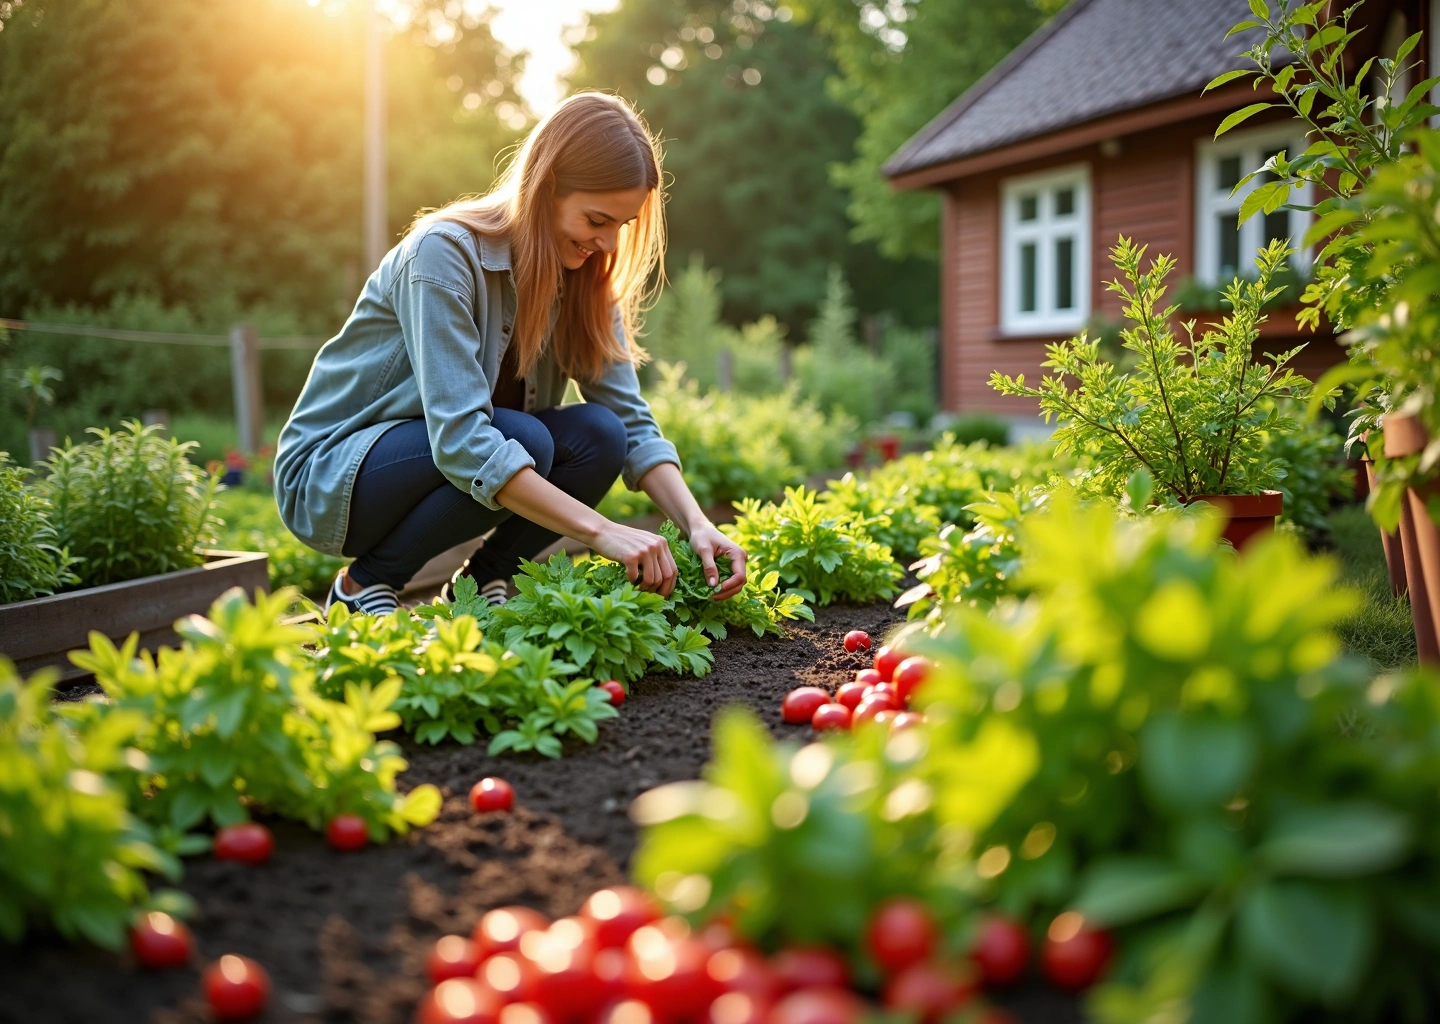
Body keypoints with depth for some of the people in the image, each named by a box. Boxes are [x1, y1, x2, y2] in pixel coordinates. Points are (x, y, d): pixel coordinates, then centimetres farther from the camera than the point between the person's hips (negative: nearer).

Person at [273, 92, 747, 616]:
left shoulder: (584, 278, -4)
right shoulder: (444, 253, -26)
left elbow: (633, 424, -7)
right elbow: (459, 439, -35)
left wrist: (697, 525, -24)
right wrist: (601, 531, -39)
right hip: (328, 476, -6)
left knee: (599, 435, -19)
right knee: (525, 439, -31)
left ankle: (480, 580, 1)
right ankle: (363, 585, -11)